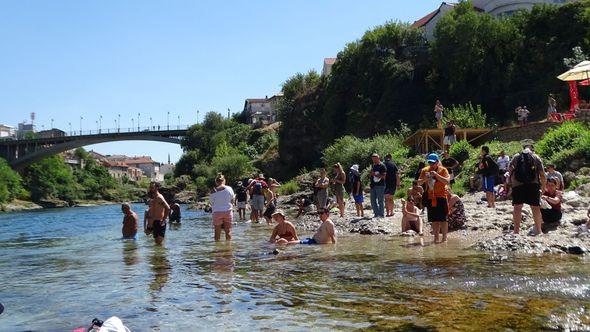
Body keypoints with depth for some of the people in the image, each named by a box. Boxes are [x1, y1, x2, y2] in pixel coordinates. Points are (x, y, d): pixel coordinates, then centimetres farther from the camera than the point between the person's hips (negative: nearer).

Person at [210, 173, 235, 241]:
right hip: (228, 211, 2)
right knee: (228, 231, 8)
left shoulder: (214, 191, -7)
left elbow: (212, 203, -2)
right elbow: (232, 200, 4)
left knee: (217, 232, 6)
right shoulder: (229, 189, -2)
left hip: (217, 212, -1)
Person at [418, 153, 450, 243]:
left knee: (442, 219, -4)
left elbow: (447, 181, -15)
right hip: (430, 198, 3)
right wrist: (424, 179, -12)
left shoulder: (443, 170, -2)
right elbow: (418, 183, 9)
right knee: (434, 220, 8)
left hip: (441, 197, -3)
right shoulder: (425, 170, 8)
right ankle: (436, 238, 15)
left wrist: (436, 175, -22)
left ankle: (444, 238, 3)